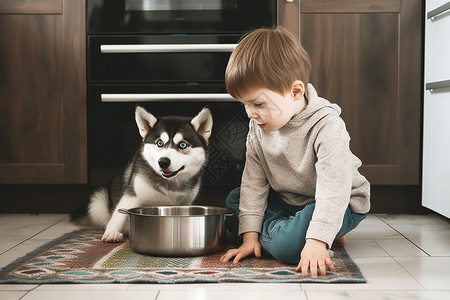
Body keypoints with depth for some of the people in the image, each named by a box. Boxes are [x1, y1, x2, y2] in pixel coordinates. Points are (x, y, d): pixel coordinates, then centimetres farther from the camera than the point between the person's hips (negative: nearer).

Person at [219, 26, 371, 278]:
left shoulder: (327, 127, -29)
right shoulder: (259, 127, -8)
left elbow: (333, 189, -35)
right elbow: (254, 180, -5)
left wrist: (316, 242, -44)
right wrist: (250, 235, -11)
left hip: (338, 205, -8)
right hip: (288, 200, 8)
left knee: (287, 245, -32)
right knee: (234, 201, -1)